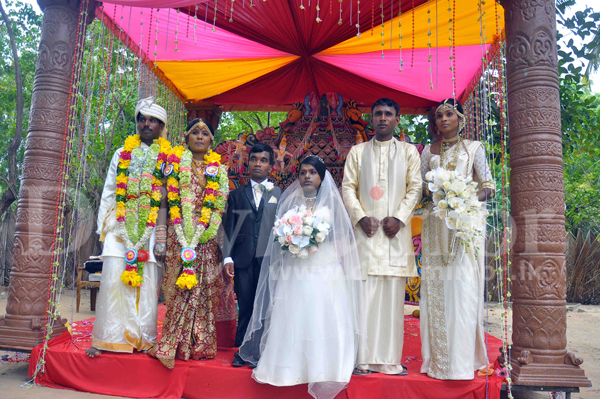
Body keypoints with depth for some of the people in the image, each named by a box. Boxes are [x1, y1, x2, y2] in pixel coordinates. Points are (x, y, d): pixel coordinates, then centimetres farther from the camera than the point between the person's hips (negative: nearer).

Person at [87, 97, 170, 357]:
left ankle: (143, 339, 8)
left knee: (147, 284, -2)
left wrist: (161, 239, -7)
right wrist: (103, 228, 6)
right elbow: (108, 193, 13)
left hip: (149, 229, -1)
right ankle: (107, 338, 7)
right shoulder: (123, 153, 13)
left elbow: (164, 201, 0)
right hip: (120, 228, 2)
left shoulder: (167, 160, 6)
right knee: (113, 281, -3)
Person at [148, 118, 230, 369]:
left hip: (207, 238, 2)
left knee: (206, 289, 2)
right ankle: (173, 345, 6)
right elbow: (170, 201, 2)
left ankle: (201, 345, 11)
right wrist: (186, 242, -9)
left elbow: (221, 205, 5)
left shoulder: (219, 169, 12)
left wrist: (197, 239, -6)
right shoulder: (177, 164, 8)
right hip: (181, 236, -1)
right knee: (180, 288, -3)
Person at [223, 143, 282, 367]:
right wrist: (227, 257, -1)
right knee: (245, 307, 5)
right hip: (243, 259, 1)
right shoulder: (236, 195, 15)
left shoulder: (280, 194, 10)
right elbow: (229, 228, 9)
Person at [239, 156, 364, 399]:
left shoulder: (332, 200, 6)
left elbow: (342, 233, 2)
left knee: (322, 319, -4)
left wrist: (317, 239, -10)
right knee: (293, 319, 0)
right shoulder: (290, 200, 12)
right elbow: (279, 233, 12)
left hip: (325, 271, -2)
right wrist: (292, 239, -5)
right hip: (294, 271, 2)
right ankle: (292, 365, 10)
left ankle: (322, 369, 6)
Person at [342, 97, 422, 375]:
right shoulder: (357, 152, 14)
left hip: (395, 230, 1)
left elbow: (415, 188, 6)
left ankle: (391, 360, 8)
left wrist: (399, 217, -8)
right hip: (365, 229, 0)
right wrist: (360, 217, -8)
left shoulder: (409, 151, 14)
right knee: (364, 294, -4)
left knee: (393, 295, 1)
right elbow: (347, 187, 7)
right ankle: (363, 359, 2)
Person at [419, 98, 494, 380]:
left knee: (463, 287, -8)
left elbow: (488, 187, 5)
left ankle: (461, 359, -1)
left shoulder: (473, 148, 8)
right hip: (435, 225, 2)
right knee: (435, 287, -1)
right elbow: (420, 186, 12)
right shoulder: (429, 151, 15)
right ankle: (437, 358, 7)